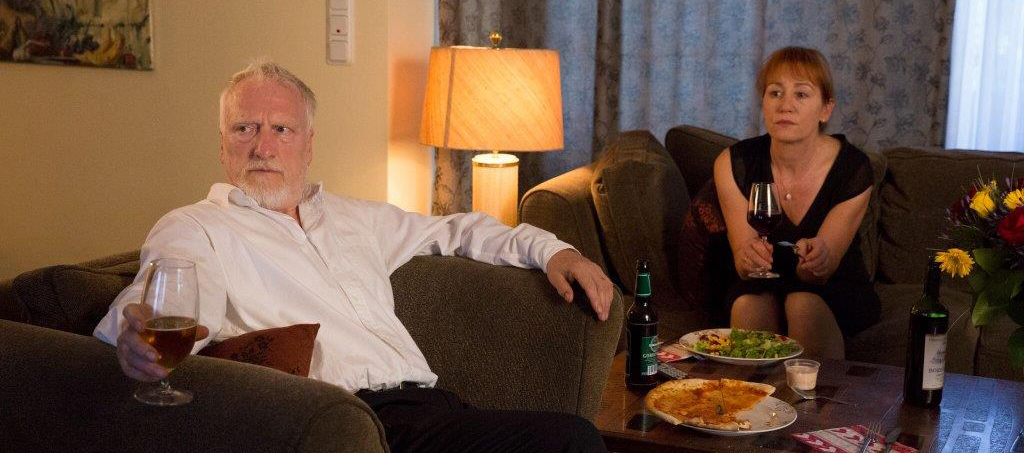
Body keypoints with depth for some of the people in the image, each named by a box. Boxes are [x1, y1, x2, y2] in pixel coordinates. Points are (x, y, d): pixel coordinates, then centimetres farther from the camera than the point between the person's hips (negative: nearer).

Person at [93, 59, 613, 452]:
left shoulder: (355, 217, 28)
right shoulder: (191, 229, 9)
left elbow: (453, 230, 40)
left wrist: (548, 248, 26)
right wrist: (141, 327, -37)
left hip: (427, 406, 7)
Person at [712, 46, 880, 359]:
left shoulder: (853, 169, -17)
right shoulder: (733, 164, -13)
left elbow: (816, 276, -16)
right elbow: (745, 269, -14)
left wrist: (815, 259, -41)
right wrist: (747, 259, -39)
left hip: (838, 291, -1)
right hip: (763, 289, 1)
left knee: (804, 304, -34)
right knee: (748, 304, -33)